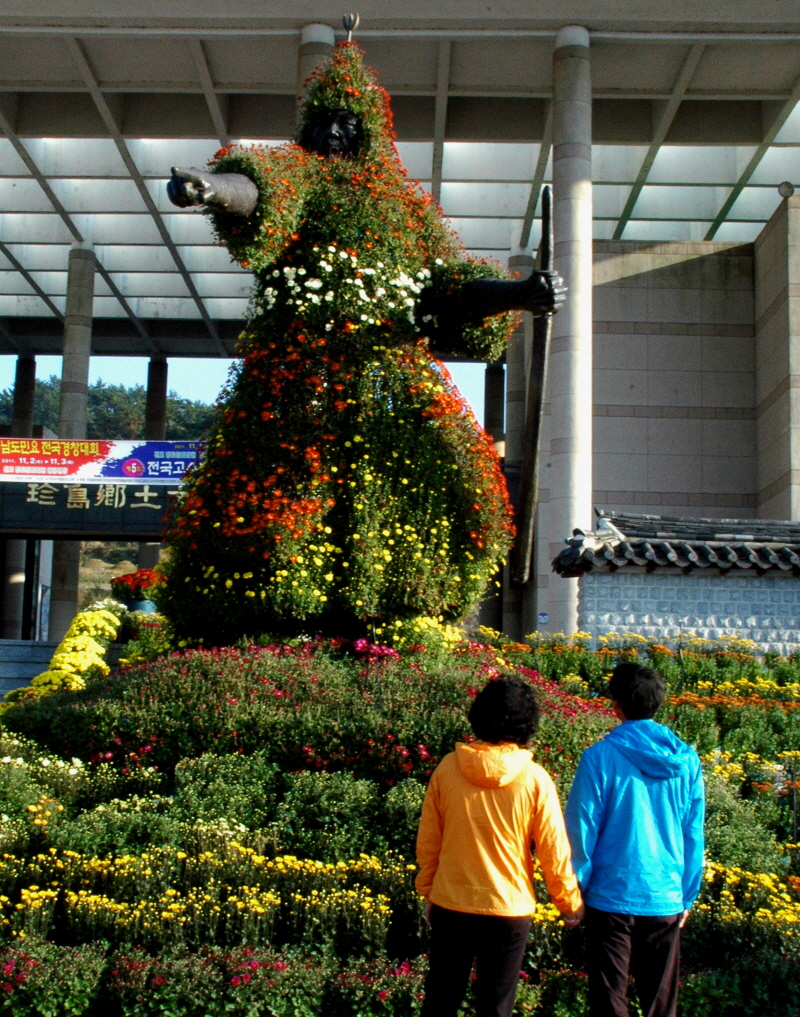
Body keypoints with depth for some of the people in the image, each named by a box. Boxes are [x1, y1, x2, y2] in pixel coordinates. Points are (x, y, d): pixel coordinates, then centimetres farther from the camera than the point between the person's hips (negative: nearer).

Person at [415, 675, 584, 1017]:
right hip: (508, 910, -2)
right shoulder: (534, 780, -12)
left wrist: (428, 891, 15)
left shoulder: (448, 768, -7)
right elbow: (554, 851, -7)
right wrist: (569, 902, 9)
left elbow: (427, 842, 1)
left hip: (450, 906, 2)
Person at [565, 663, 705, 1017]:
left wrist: (576, 890, 3)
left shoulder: (600, 757, -12)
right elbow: (693, 837, 5)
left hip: (612, 898, -3)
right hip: (667, 900, 3)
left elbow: (582, 831, -9)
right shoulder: (686, 760, -1)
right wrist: (687, 895, 15)